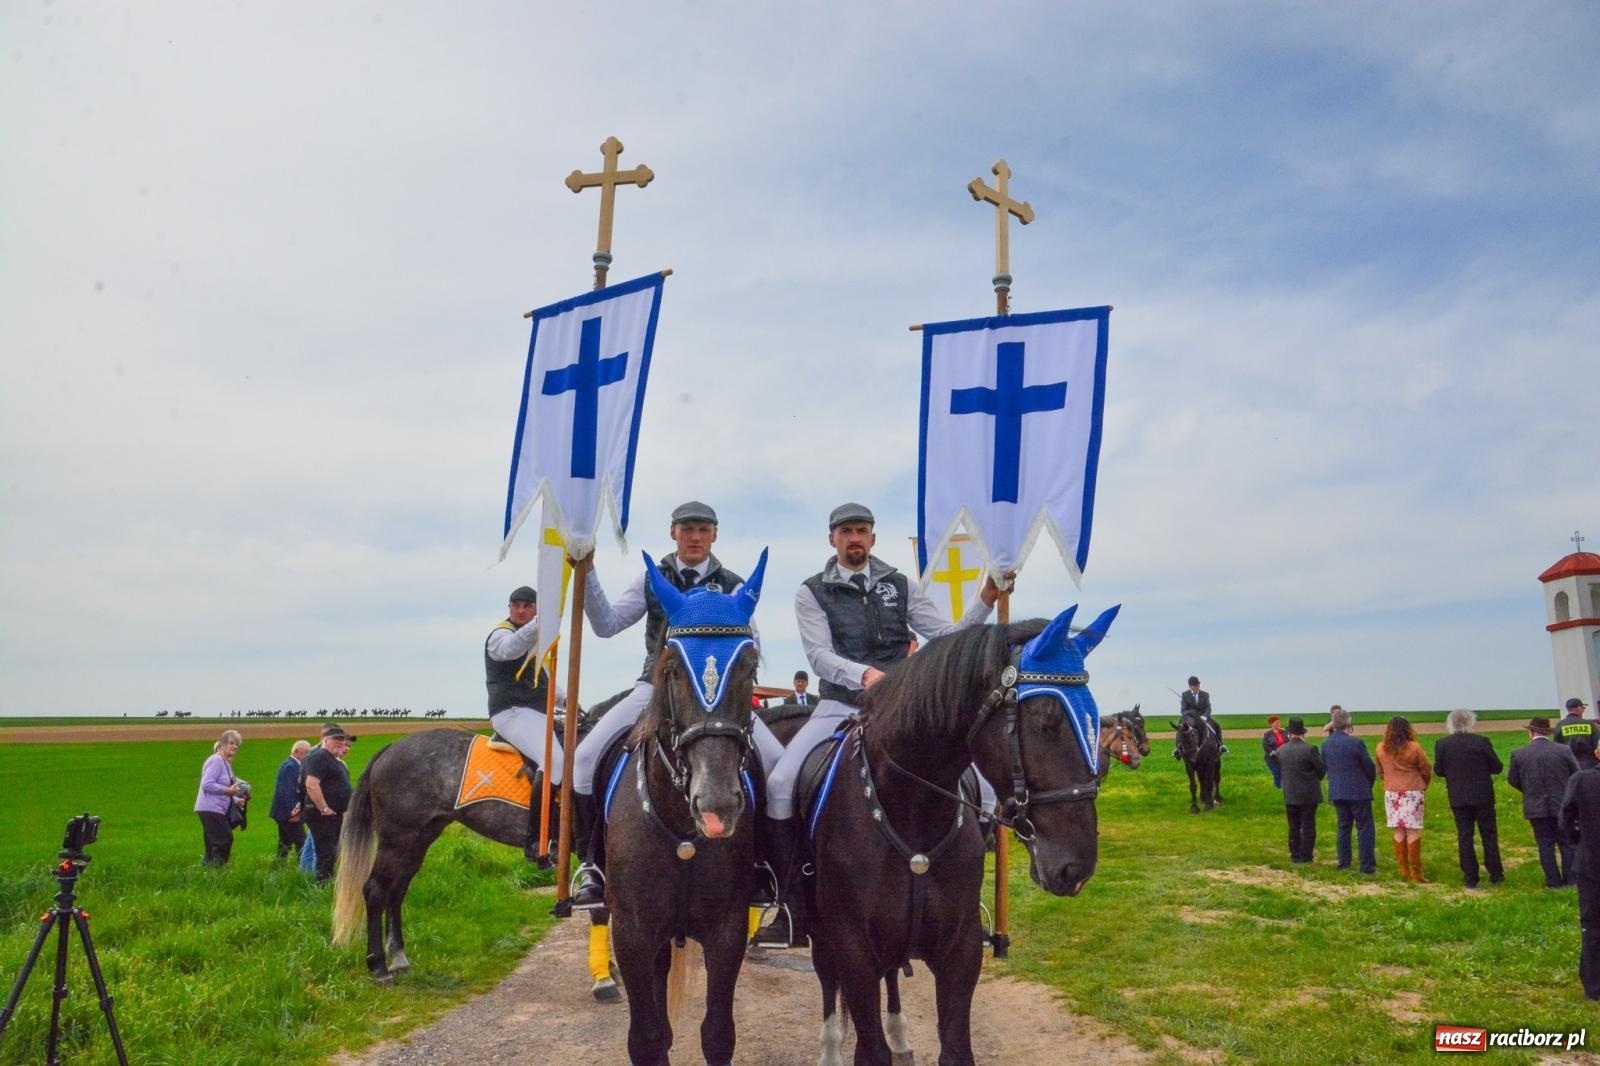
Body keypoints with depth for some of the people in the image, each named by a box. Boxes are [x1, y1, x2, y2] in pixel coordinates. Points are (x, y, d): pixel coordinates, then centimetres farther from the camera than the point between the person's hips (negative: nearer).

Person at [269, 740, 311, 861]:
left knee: (285, 843, 17)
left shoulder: (287, 764, 14)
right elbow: (288, 791, -23)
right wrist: (292, 811, -22)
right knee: (301, 843, -9)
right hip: (289, 812, -11)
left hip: (283, 811, 11)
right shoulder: (291, 766, -18)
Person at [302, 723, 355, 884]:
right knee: (326, 855, -7)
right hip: (323, 815, -10)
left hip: (335, 815, 10)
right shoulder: (319, 757, -14)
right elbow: (311, 785, -25)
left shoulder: (335, 760, 17)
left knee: (332, 855, 16)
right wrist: (325, 809, -23)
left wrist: (343, 812, 20)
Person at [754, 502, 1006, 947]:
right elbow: (819, 654, -11)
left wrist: (985, 602, -8)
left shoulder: (901, 586, 10)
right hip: (839, 707, -1)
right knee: (779, 783, -22)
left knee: (980, 784, -12)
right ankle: (792, 909, -7)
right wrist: (864, 674, -30)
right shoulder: (812, 592, 3)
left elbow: (947, 636, 6)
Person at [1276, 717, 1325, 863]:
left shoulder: (1281, 751, -2)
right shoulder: (1309, 749, -16)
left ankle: (1295, 855, 16)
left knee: (1294, 826, 13)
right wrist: (1317, 778, 13)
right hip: (1309, 794, -4)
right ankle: (1306, 855, 7)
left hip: (1290, 795, 4)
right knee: (1308, 825, 5)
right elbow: (1322, 769, -7)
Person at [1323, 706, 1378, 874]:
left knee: (1343, 827, 13)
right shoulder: (1355, 743, -16)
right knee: (1364, 828, 3)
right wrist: (1369, 783, 12)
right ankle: (1367, 866, 4)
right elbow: (1370, 767, -7)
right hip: (1358, 792, -5)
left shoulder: (1325, 744, 1)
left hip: (1336, 792, 5)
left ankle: (1343, 864, 15)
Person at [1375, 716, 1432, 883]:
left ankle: (1403, 870, 11)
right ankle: (1415, 871, 1)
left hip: (1391, 793, 3)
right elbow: (1426, 770, -1)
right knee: (1413, 831, -1)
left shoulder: (1381, 749, -1)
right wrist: (1424, 785, 17)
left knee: (1399, 831, 8)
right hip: (1413, 793, -3)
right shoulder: (1414, 747, -10)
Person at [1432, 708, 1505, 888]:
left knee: (1464, 836, 6)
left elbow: (1438, 770, -1)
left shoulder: (1442, 744, -7)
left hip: (1458, 798, 1)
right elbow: (1497, 767, -5)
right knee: (1489, 835, 12)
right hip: (1483, 796, -1)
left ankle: (1470, 878, 9)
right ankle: (1496, 875, 19)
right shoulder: (1482, 741, -11)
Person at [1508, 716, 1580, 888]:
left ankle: (1553, 880, 12)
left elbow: (1512, 780, 1)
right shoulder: (1564, 751, -10)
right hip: (1562, 804, 0)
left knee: (1545, 844, 9)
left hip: (1536, 807, 0)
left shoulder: (1518, 754, -9)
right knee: (1567, 842, 14)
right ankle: (1571, 879, 20)